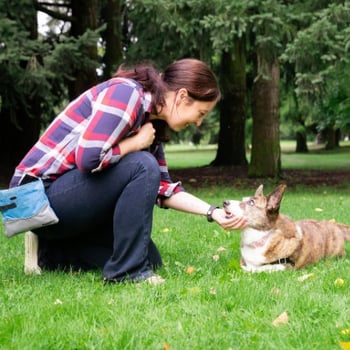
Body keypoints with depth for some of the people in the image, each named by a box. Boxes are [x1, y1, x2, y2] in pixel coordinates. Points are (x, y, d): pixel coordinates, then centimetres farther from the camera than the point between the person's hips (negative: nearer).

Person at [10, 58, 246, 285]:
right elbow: (88, 158, -30)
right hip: (39, 195, -9)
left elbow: (163, 188, 12)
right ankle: (126, 269, -16)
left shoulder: (151, 119, 9)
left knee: (151, 261, 8)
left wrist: (213, 212, 4)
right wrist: (135, 143, -14)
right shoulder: (125, 93, -19)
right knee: (143, 166, -24)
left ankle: (55, 251, 14)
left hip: (66, 200, 9)